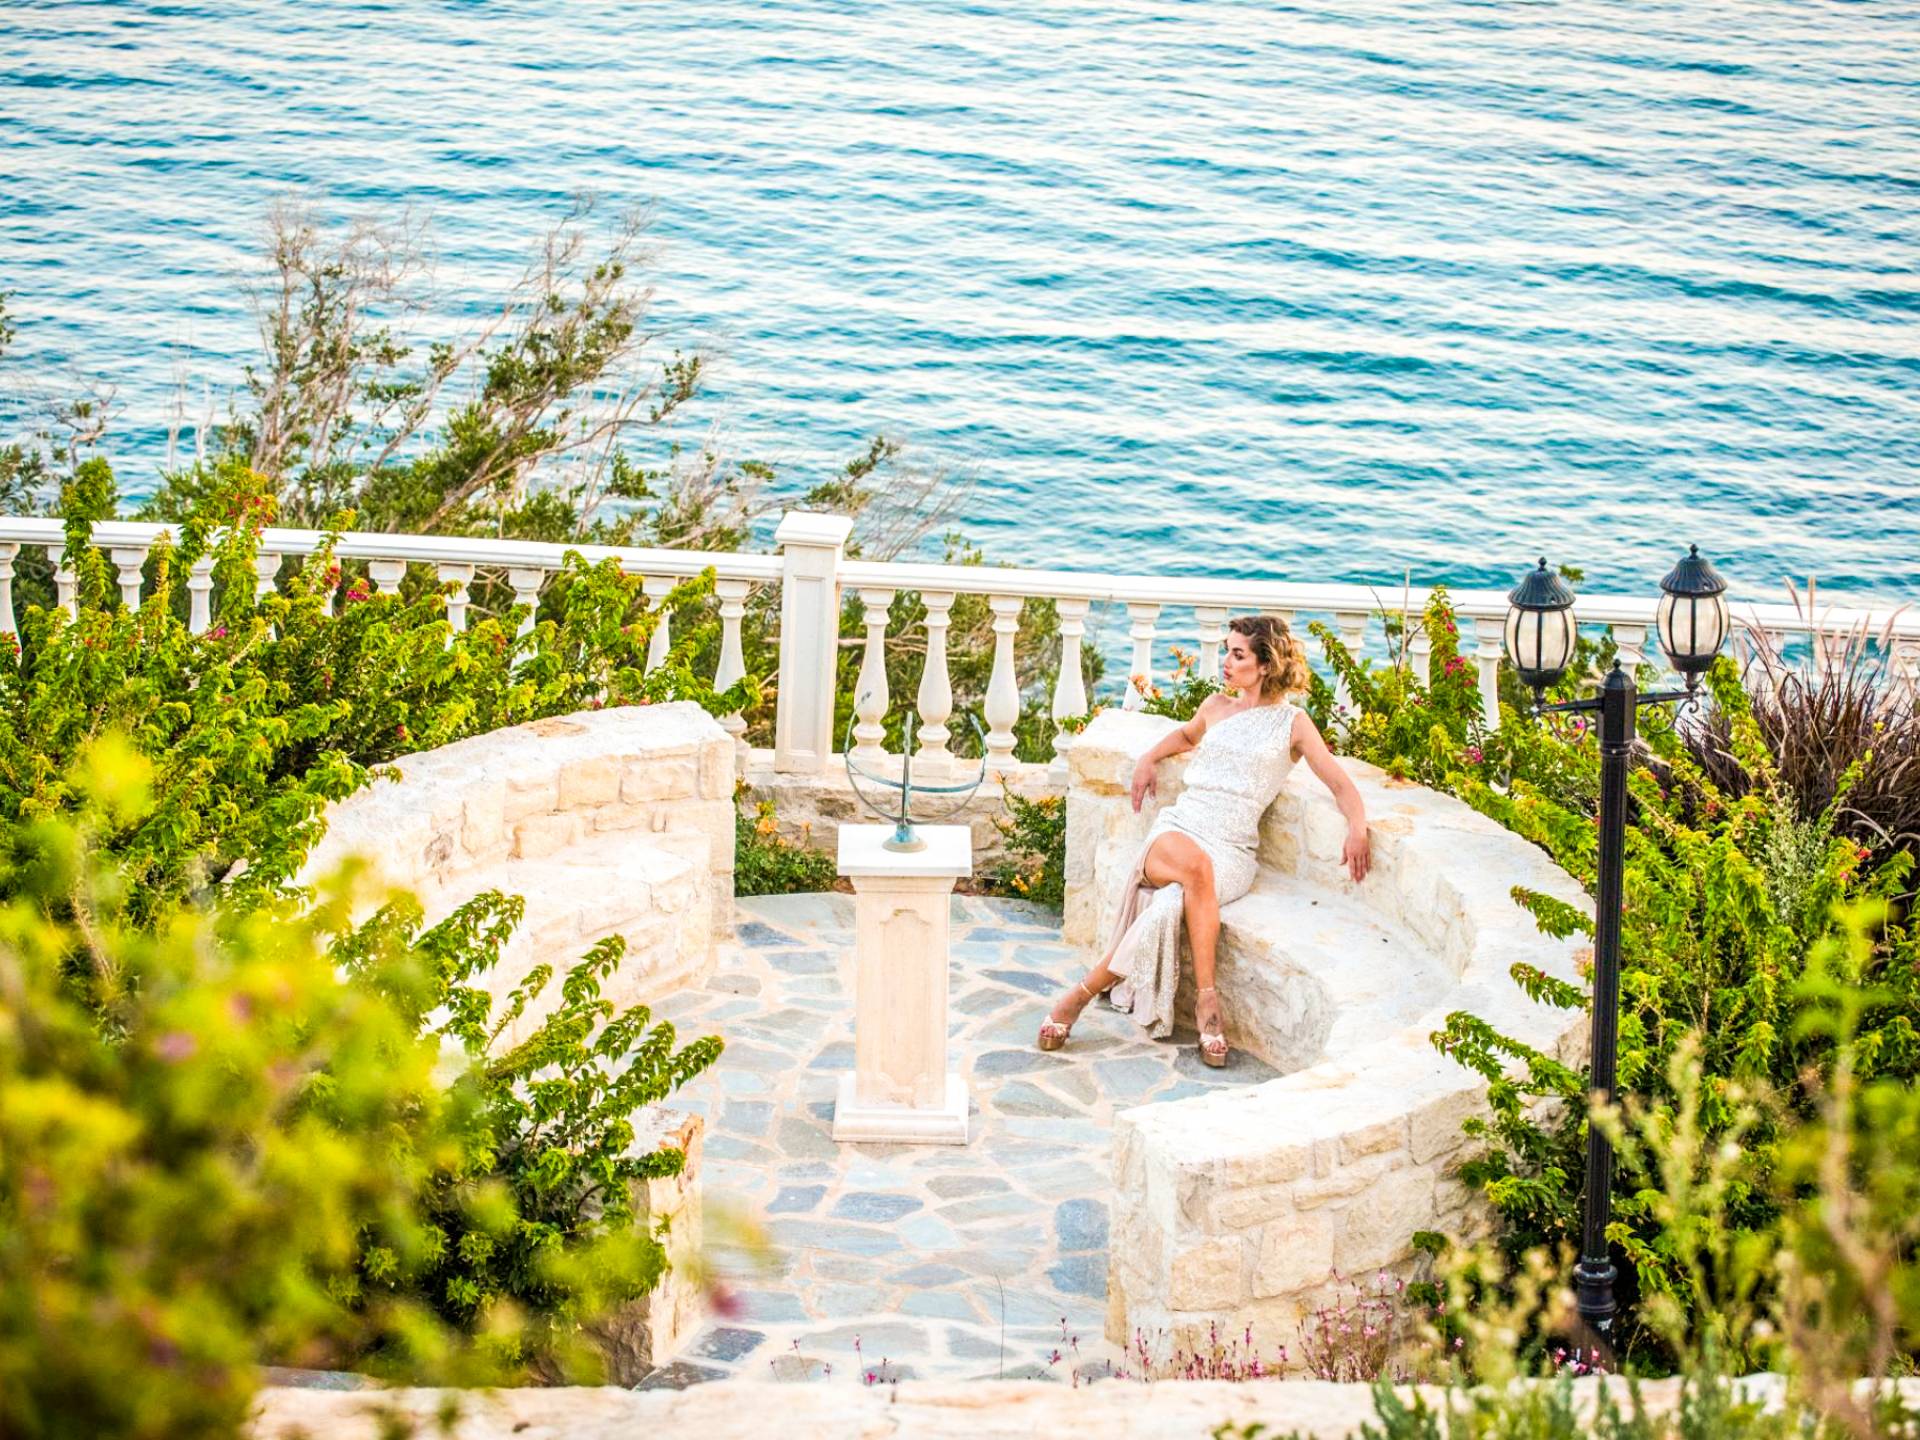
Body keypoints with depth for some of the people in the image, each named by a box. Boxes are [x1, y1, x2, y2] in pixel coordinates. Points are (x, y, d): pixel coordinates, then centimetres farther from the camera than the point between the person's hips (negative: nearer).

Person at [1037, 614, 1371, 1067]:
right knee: (1194, 865, -38)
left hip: (1232, 849, -2)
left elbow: (1340, 784, 5)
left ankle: (1086, 990, -24)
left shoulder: (1292, 723, 9)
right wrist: (1149, 759, 28)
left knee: (1169, 906, -35)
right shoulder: (1216, 707, 20)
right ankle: (1207, 999, -33)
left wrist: (1357, 827, -14)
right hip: (1176, 829, 2)